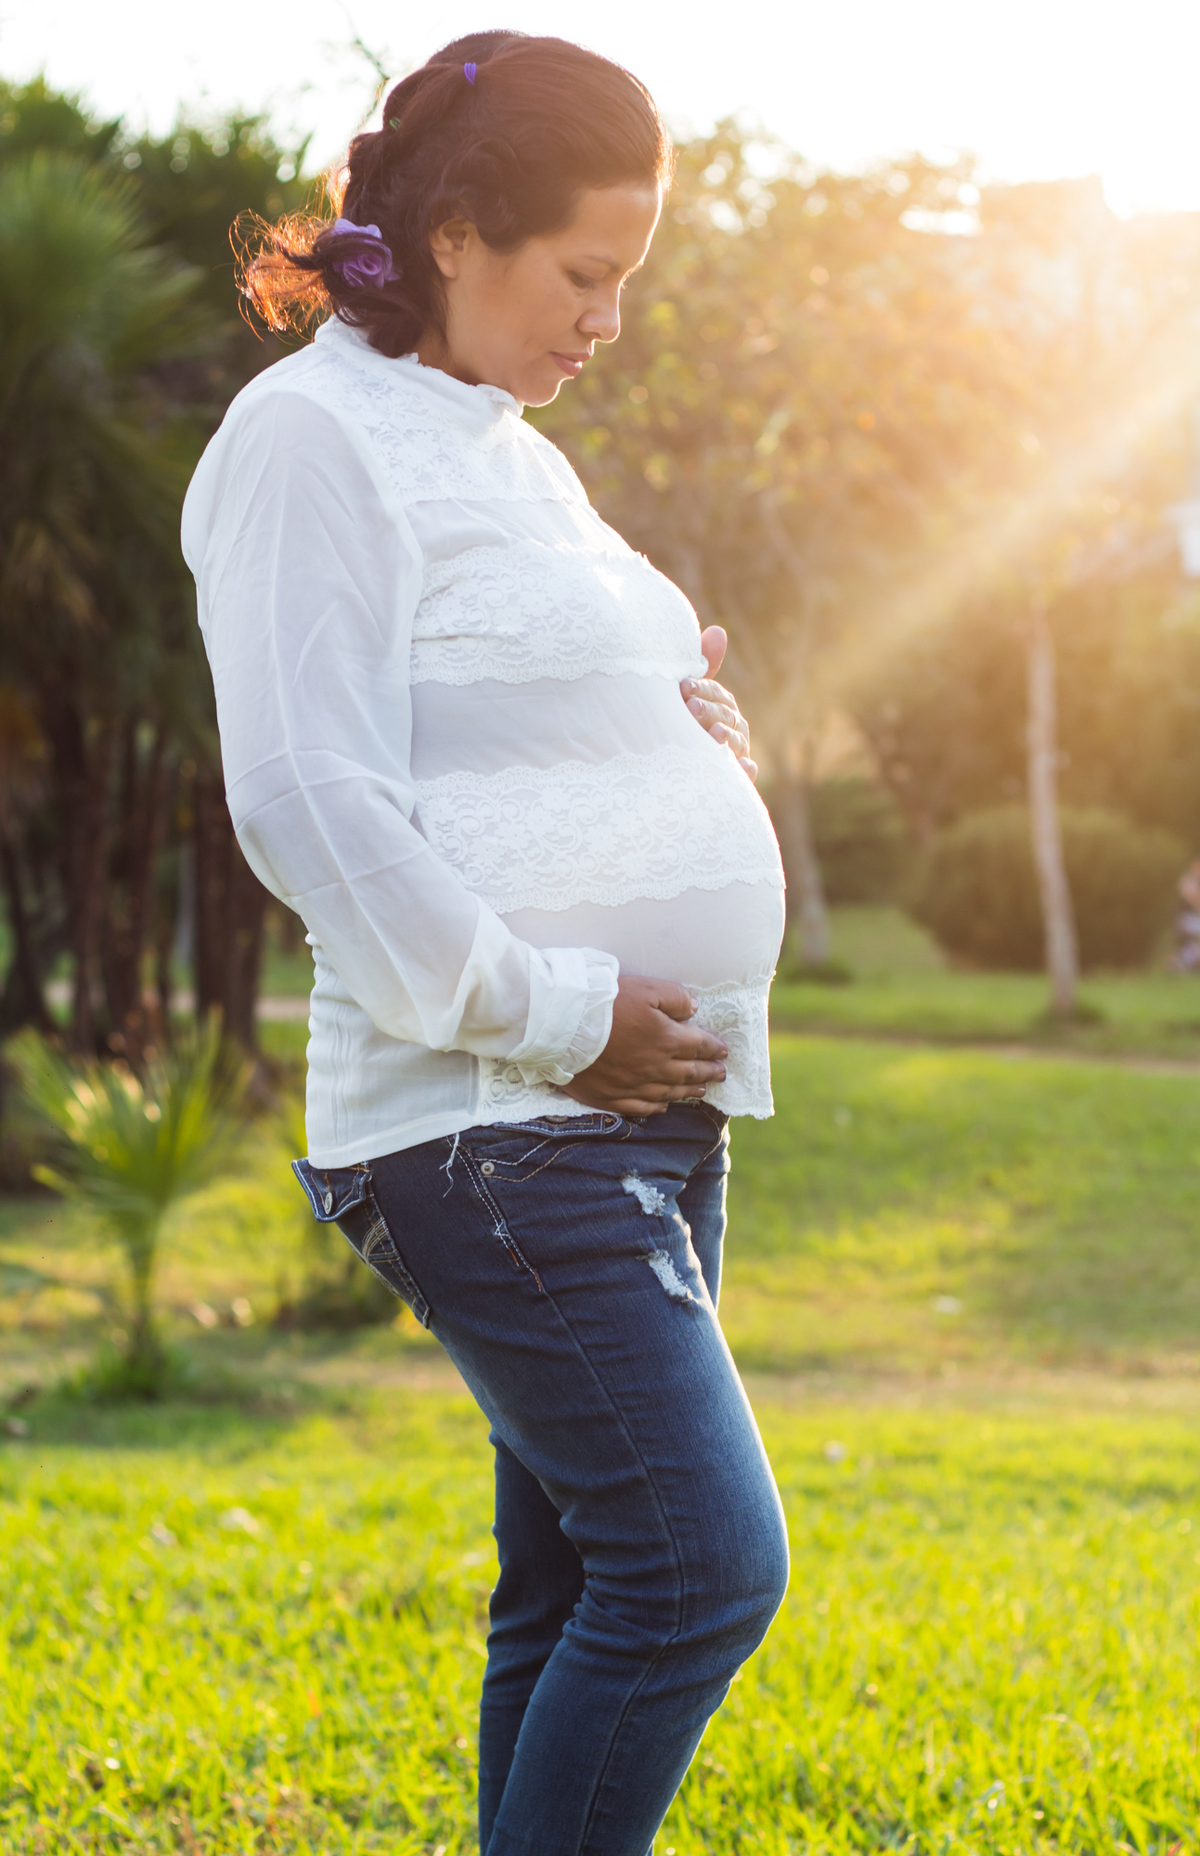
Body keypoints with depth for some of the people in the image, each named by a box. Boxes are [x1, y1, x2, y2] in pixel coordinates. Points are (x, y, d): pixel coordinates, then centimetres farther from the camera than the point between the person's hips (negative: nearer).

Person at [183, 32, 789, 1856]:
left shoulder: (514, 457, 20)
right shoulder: (316, 435, -7)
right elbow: (309, 801, -16)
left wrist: (705, 737, 6)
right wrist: (544, 1015, -16)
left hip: (647, 1106, 9)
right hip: (495, 1125, -9)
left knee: (583, 1589, 9)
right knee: (701, 1564, -15)